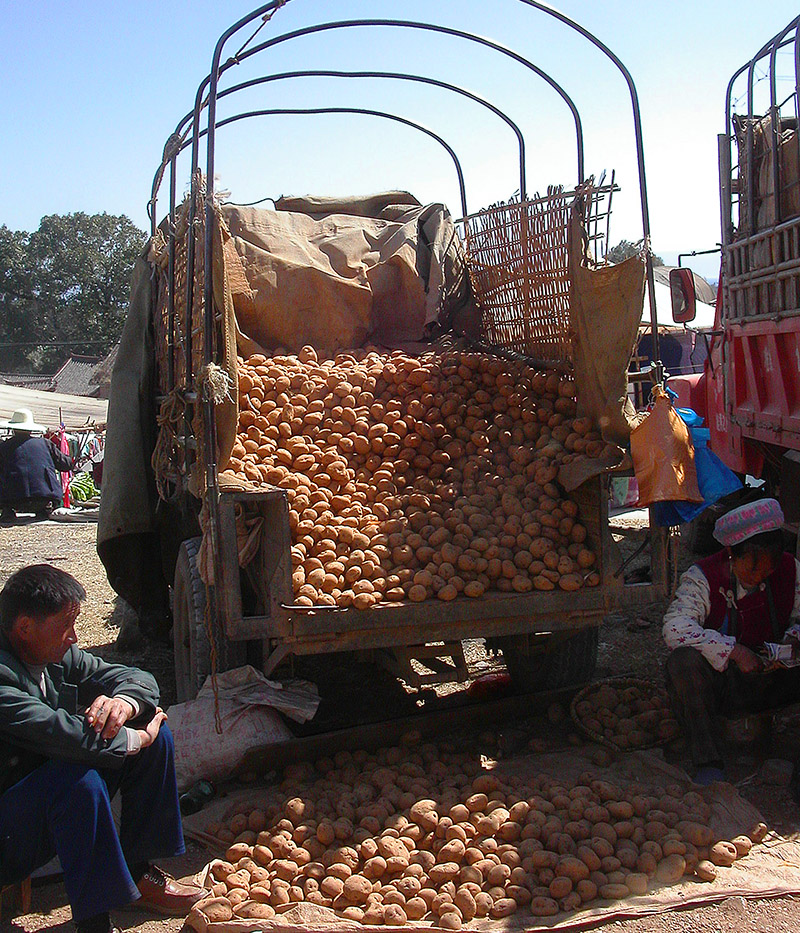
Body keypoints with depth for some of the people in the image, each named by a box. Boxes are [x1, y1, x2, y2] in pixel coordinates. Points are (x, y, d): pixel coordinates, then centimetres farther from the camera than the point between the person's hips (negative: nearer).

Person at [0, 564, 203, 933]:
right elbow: (55, 731, -39)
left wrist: (124, 702, -22)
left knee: (154, 733, -1)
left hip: (52, 798, 9)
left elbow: (138, 678, 3)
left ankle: (138, 871, 7)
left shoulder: (59, 657, 0)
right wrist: (135, 738, -24)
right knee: (79, 776, -36)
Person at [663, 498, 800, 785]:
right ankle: (709, 763, -26)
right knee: (683, 661, -34)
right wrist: (733, 650, -30)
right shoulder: (703, 578, -13)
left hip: (770, 679, 3)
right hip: (718, 683, -3)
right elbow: (675, 628, -27)